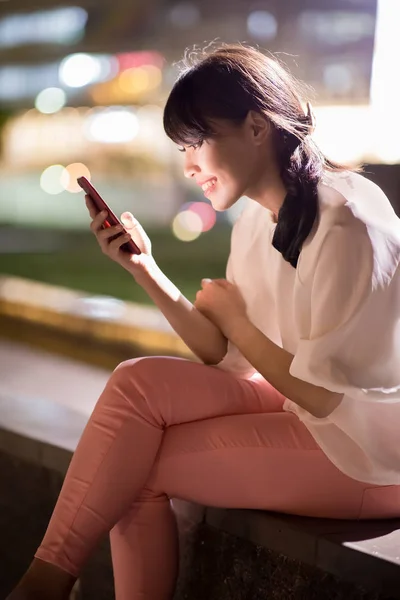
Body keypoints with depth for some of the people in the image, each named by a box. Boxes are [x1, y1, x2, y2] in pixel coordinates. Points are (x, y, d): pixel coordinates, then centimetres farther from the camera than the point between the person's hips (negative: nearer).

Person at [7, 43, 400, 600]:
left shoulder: (348, 220, -20)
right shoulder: (256, 219, 5)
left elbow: (324, 394, -21)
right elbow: (230, 359, 3)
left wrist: (232, 316, -7)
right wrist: (144, 268, -6)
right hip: (295, 409, 7)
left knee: (135, 462, -15)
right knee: (139, 381, -11)